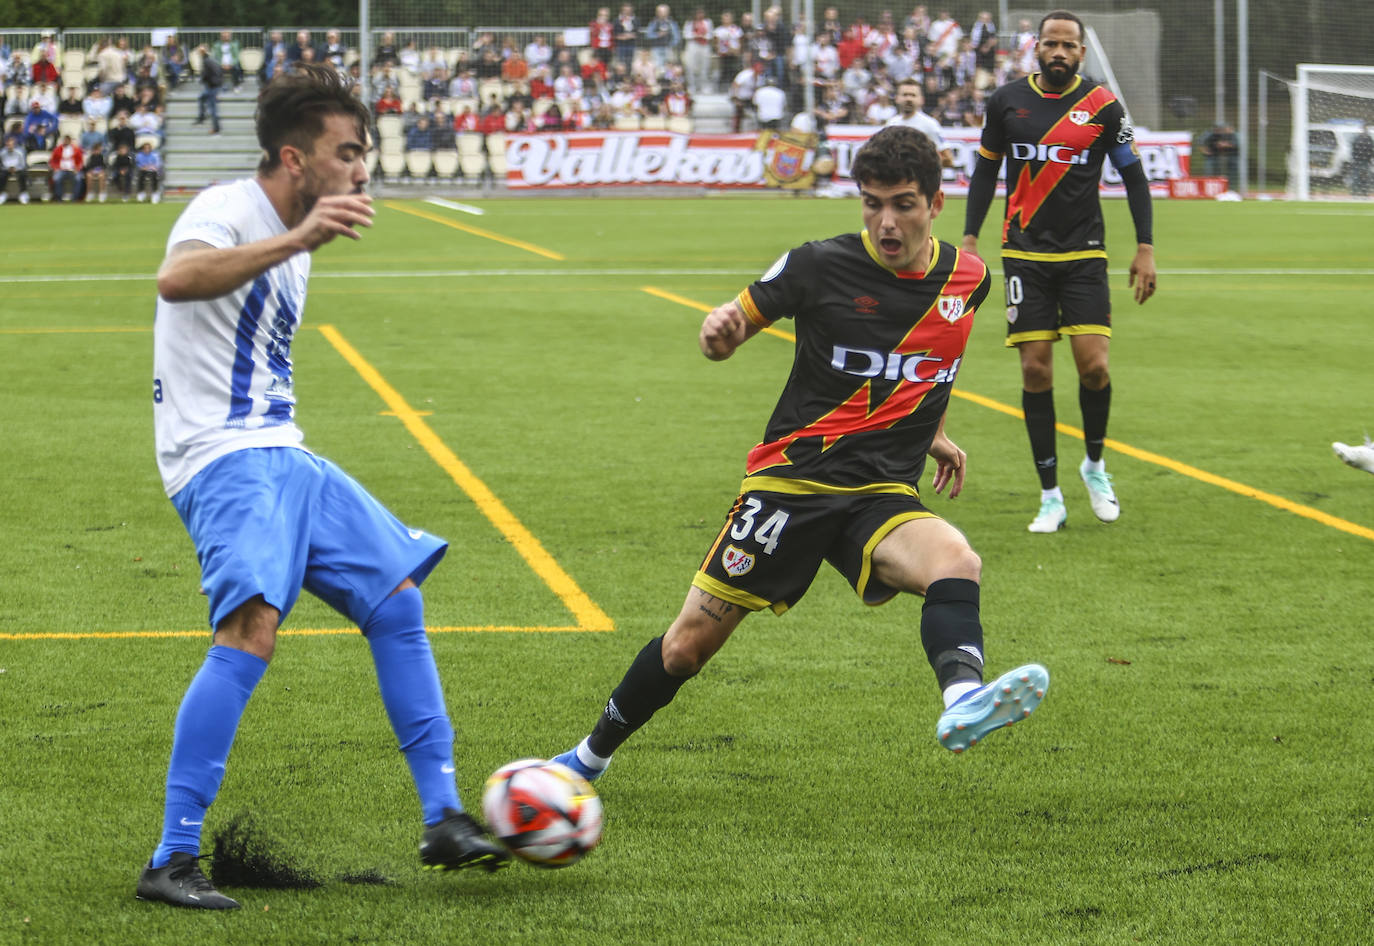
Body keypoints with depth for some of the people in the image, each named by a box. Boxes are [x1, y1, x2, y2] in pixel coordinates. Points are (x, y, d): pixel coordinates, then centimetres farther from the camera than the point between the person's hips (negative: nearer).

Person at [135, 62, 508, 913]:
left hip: (283, 458, 10)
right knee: (253, 627, -27)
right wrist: (297, 239, -41)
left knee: (398, 600, 9)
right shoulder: (229, 211, -10)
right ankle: (173, 861, -23)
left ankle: (444, 822, 16)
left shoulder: (290, 242, 19)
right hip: (223, 459, -10)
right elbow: (177, 278, -35)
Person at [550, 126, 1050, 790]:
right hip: (792, 479, -2)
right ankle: (590, 757, 23)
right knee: (691, 640, 1)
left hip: (884, 494, 2)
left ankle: (962, 699, -58)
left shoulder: (967, 277, 5)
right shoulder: (821, 266, -7)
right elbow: (738, 320, 2)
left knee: (956, 561, -32)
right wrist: (718, 330, -21)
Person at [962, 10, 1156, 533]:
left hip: (1084, 254, -1)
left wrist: (1145, 249, 1)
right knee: (1036, 369, -4)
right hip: (1025, 253, 1)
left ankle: (1095, 464, 16)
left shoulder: (1102, 106, -1)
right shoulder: (1006, 101, 3)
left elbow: (1134, 177, 6)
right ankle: (1050, 497, 4)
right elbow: (986, 171, 14)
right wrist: (969, 240, 9)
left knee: (1093, 365, -12)